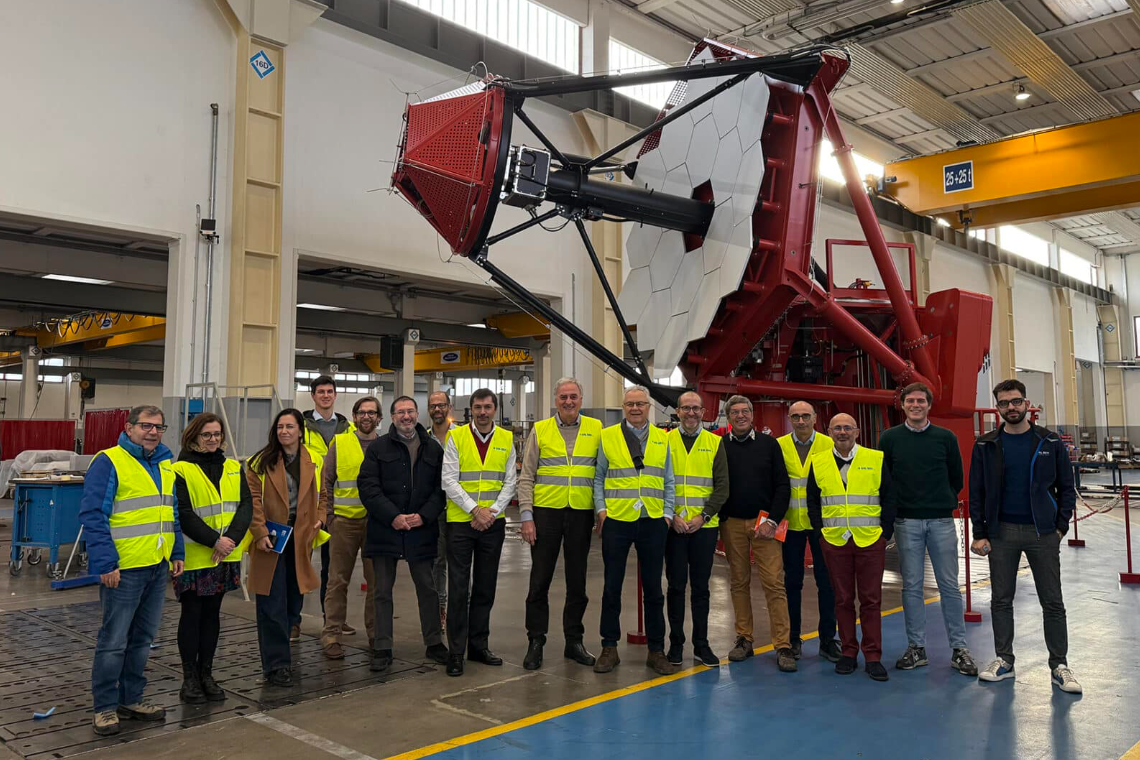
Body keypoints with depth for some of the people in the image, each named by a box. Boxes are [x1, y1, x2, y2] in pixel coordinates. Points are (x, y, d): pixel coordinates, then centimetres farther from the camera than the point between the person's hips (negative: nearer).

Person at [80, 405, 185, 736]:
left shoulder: (166, 464, 13)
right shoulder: (109, 462, -9)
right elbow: (92, 515, -14)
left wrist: (177, 552, 14)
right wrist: (105, 562, -18)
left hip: (158, 566, 7)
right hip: (123, 568, -7)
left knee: (142, 637, 15)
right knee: (113, 640, 2)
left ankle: (132, 698, 27)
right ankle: (105, 706, 15)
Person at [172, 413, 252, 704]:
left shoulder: (233, 469, 8)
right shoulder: (181, 471, -7)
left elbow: (246, 505, 1)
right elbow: (183, 515, -13)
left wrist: (231, 538, -13)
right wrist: (214, 541, -18)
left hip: (225, 557, 5)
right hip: (194, 556, -4)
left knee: (212, 613, 13)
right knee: (192, 614, 5)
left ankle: (206, 673, 23)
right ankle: (189, 677, 16)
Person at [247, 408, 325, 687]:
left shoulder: (313, 463, 8)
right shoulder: (262, 462, -3)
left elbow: (321, 496, 17)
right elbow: (253, 499, -6)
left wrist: (319, 519, 0)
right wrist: (260, 533, -15)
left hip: (300, 539, 4)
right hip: (271, 539, -4)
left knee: (294, 602, 11)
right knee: (273, 605, -3)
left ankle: (276, 652, 29)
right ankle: (277, 664, 4)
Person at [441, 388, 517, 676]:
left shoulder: (506, 440, 5)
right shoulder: (456, 437, -2)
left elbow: (510, 482, 4)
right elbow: (449, 480, -7)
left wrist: (492, 511, -9)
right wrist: (475, 509, -15)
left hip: (493, 523, 3)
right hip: (460, 522, -3)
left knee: (485, 588, 11)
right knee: (458, 588, -1)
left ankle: (478, 645, 22)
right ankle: (456, 652, 6)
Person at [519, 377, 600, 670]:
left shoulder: (596, 429, 5)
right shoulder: (540, 430, 3)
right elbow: (526, 477, 2)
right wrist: (526, 516, -5)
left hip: (581, 514, 1)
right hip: (546, 512, -1)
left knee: (577, 580, 10)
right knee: (540, 580, 4)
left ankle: (574, 641, 22)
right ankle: (536, 643, 15)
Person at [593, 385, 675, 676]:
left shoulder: (662, 439, 9)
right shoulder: (608, 436, 4)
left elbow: (668, 481, 11)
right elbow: (598, 478, 6)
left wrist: (668, 514, 3)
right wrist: (600, 510, -4)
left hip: (653, 522, 1)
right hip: (616, 521, -1)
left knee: (653, 587, 8)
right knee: (612, 587, 6)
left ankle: (656, 650, 19)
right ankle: (609, 648, 17)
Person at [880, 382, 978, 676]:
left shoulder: (946, 438, 3)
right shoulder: (890, 438, 2)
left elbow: (956, 478, 11)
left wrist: (946, 503, 8)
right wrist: (895, 507, 3)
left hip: (941, 521, 0)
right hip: (906, 522, 0)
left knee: (949, 585, 3)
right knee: (911, 586, 5)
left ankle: (959, 649, 12)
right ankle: (916, 648, 14)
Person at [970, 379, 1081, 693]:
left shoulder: (1050, 442, 0)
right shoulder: (986, 446, 1)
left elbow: (1066, 487, 4)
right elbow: (976, 492, 3)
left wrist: (1061, 526, -5)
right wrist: (979, 534, -2)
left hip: (1042, 532, -1)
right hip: (1001, 533, 1)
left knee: (1053, 602, 5)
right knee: (1001, 600, 8)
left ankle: (1059, 665, 15)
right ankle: (1004, 660, 20)